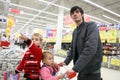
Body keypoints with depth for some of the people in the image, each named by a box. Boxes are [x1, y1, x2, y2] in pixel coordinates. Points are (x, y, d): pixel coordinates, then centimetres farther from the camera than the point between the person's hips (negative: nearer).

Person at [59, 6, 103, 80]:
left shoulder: (91, 25, -14)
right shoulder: (75, 31, 9)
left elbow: (91, 48, -28)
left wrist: (75, 68, -31)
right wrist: (66, 61, 1)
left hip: (92, 70, -6)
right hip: (81, 69, 7)